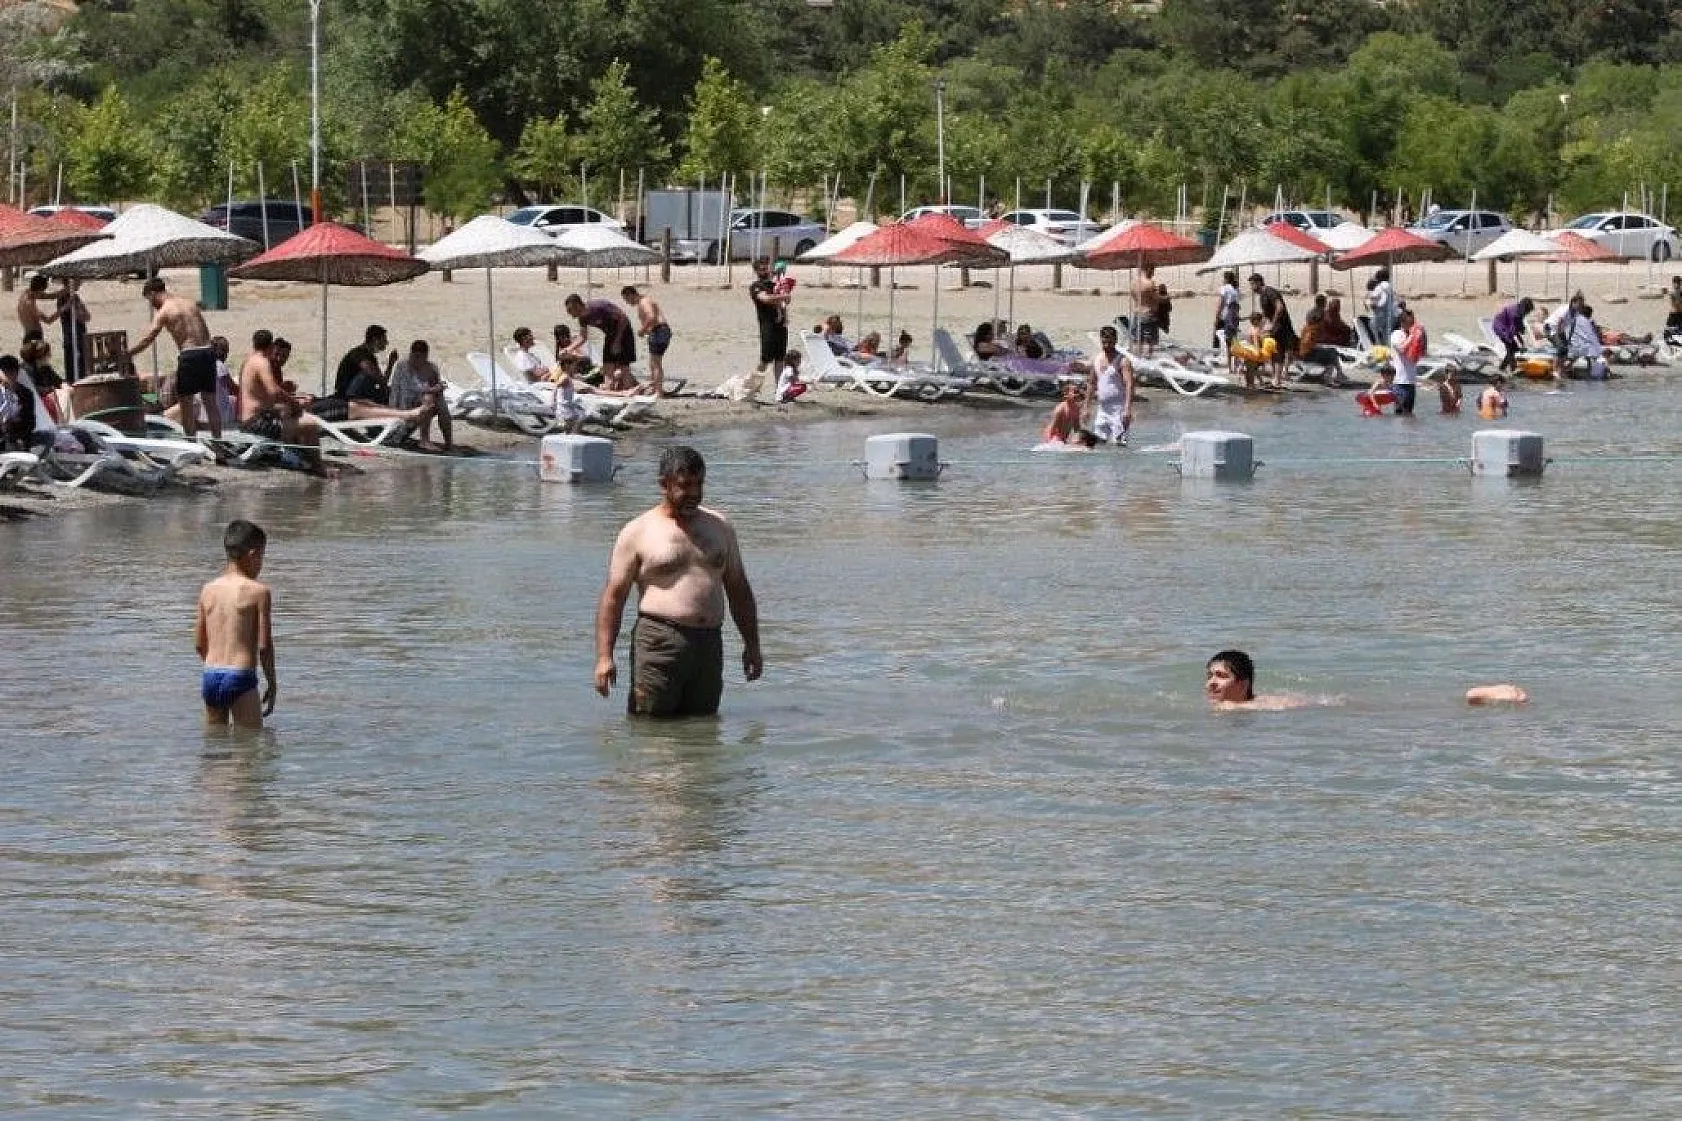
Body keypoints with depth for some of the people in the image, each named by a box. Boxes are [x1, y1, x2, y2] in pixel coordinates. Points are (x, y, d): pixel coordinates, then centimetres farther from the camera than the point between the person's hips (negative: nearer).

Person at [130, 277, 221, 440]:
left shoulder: (164, 311, -4)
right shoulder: (190, 303, 16)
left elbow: (147, 339, -7)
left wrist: (127, 355, -1)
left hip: (189, 355, -6)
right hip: (207, 352, 6)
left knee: (185, 402, 4)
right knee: (210, 401, 12)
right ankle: (217, 440, 14)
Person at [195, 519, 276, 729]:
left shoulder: (208, 590, 9)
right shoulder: (258, 591, -6)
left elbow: (199, 644, 13)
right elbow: (264, 645, -7)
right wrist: (271, 684, 5)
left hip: (210, 675, 6)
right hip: (240, 678, -6)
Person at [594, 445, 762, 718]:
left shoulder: (720, 527, 15)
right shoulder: (638, 532, 1)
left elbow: (738, 588, 22)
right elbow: (613, 595, -1)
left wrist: (752, 644, 17)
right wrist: (604, 656, -10)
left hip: (709, 646, 4)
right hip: (659, 644, -4)